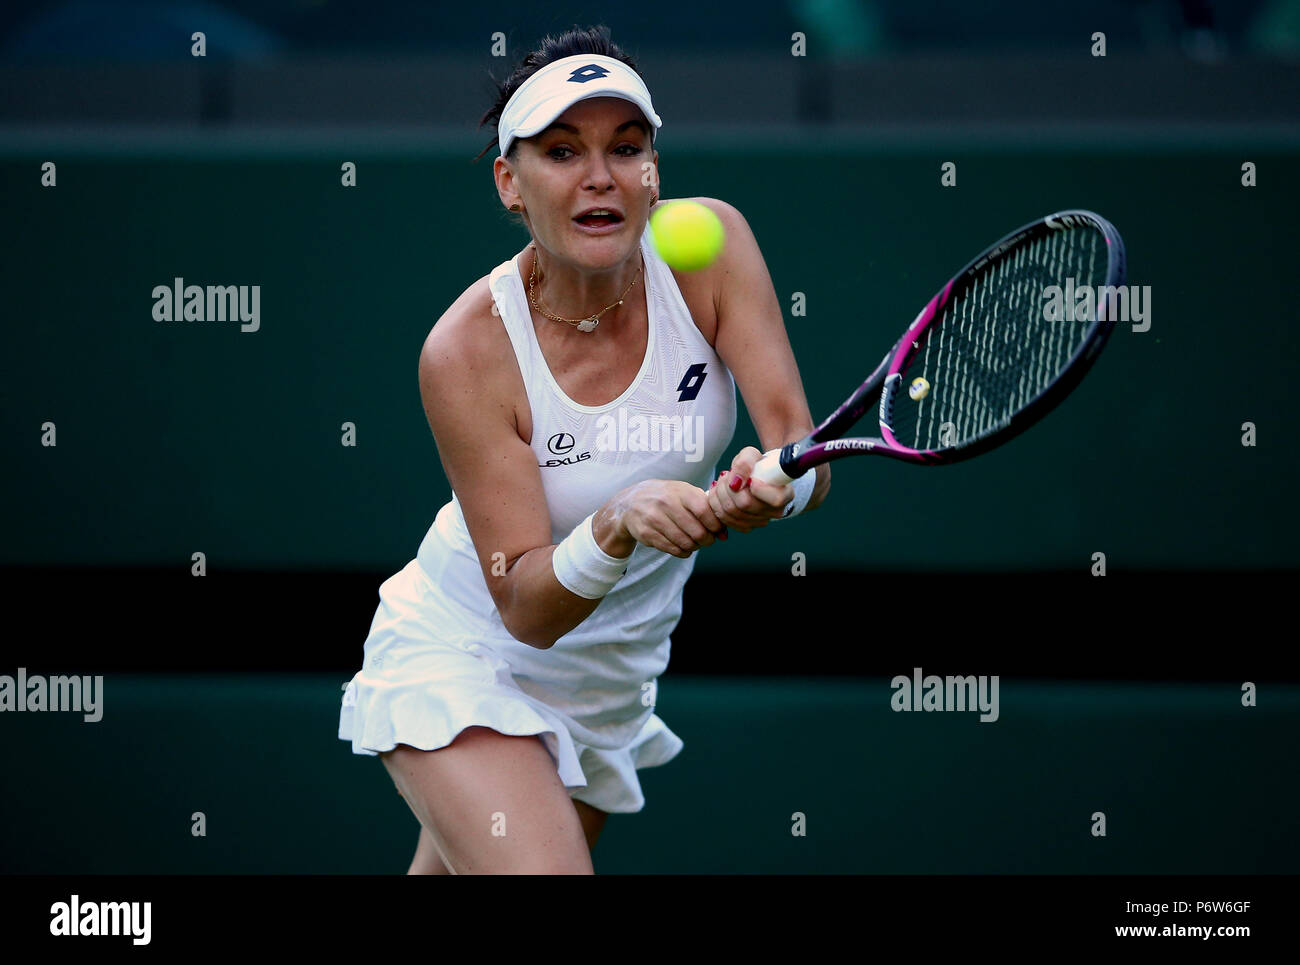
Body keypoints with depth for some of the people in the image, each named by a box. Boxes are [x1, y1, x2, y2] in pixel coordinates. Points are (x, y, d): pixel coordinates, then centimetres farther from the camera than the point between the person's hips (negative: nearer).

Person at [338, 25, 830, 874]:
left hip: (611, 689, 5)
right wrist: (619, 527, -45)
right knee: (542, 871, -29)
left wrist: (772, 486, -44)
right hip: (463, 665, -5)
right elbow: (525, 609, -25)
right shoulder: (468, 351, -25)